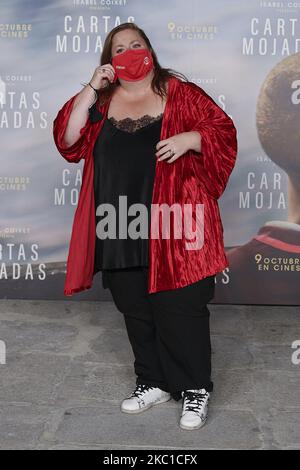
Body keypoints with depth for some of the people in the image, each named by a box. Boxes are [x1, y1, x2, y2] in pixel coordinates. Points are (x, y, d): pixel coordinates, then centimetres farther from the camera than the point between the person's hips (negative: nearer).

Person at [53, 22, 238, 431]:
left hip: (173, 224, -4)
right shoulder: (100, 101, 11)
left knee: (180, 307, -1)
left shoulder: (179, 92, 3)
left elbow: (223, 131, 1)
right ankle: (154, 382, 29)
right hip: (121, 228, 4)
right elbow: (67, 141, 0)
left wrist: (188, 138, -18)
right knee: (135, 309, 13)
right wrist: (92, 89, -6)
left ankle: (195, 389, 14)